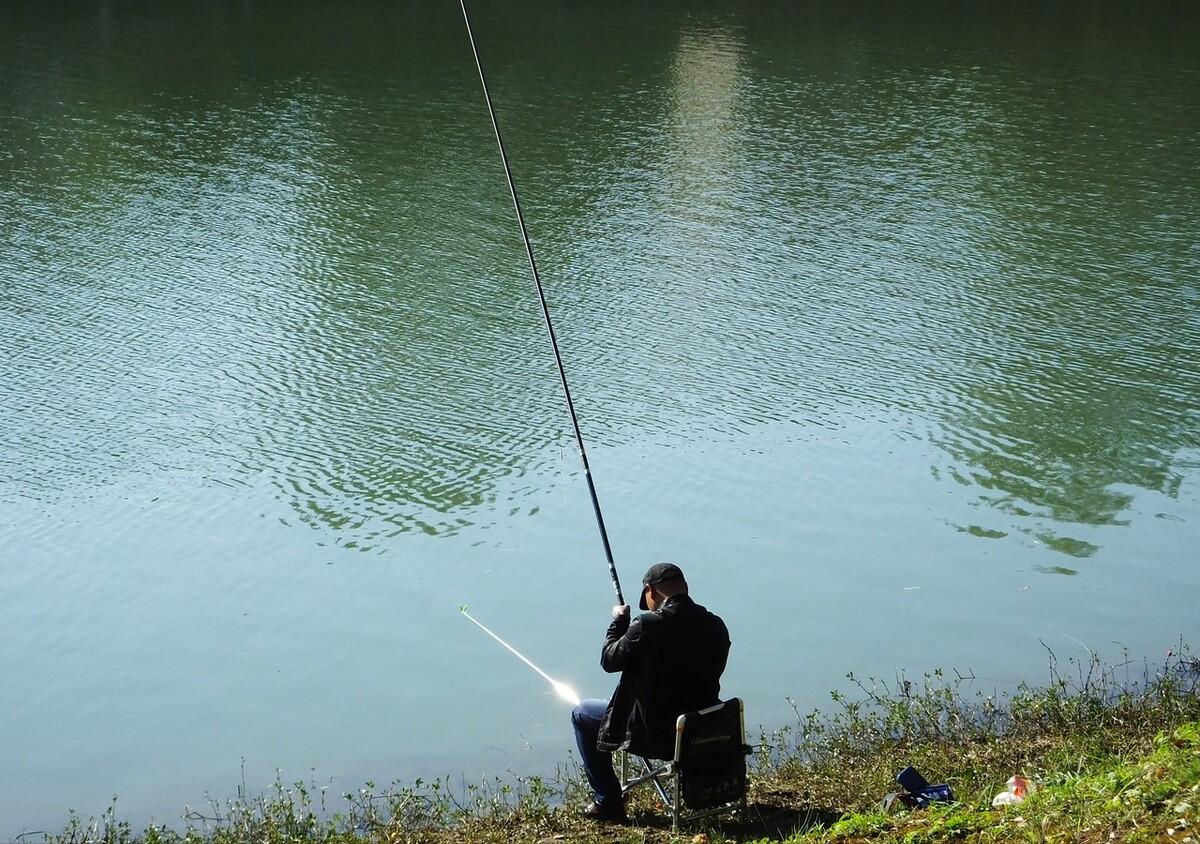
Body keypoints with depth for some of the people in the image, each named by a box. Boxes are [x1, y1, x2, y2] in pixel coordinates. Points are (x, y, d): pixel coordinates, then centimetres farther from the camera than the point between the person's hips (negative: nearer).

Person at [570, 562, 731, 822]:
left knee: (581, 713, 15)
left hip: (656, 734, -6)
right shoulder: (716, 626, -3)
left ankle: (607, 802, 16)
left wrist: (619, 621, 9)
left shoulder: (647, 626, -20)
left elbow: (609, 661, -7)